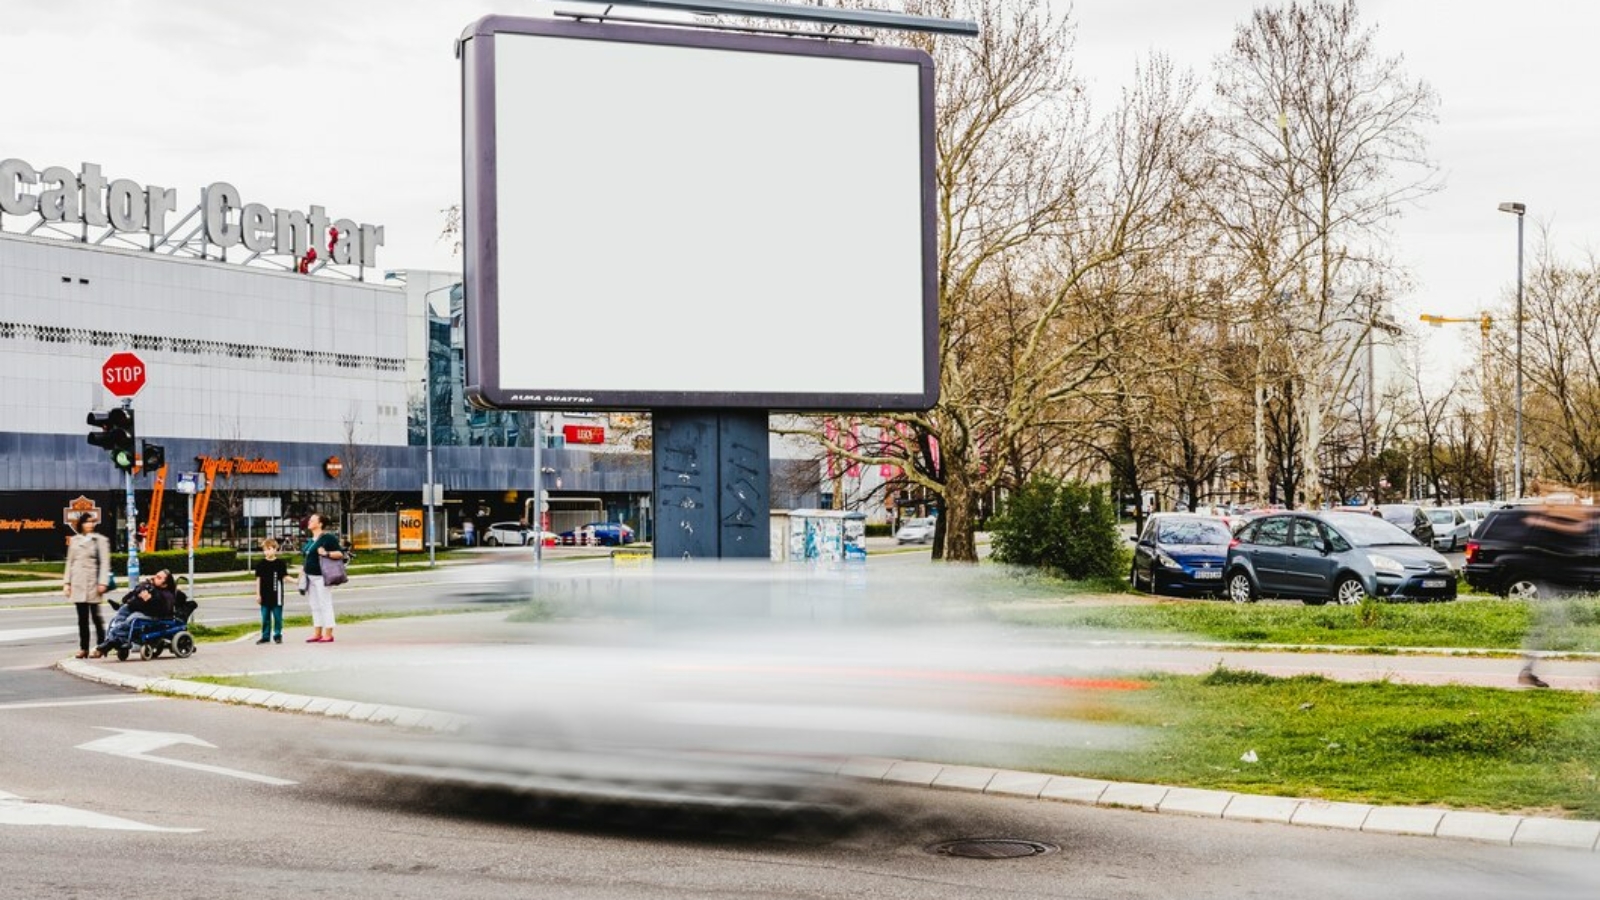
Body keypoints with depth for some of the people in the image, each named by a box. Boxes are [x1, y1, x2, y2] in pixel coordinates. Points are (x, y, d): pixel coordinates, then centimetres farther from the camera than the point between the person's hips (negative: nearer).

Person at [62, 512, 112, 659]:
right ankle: (83, 648, 7)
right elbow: (70, 562, 16)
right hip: (77, 583, 3)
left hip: (93, 583, -3)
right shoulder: (74, 540, 14)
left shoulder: (100, 540, 2)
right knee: (82, 617, 4)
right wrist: (67, 582, 9)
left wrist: (103, 582, -12)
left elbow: (105, 562, -3)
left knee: (96, 616, -2)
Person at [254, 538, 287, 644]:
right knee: (265, 617, 8)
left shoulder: (280, 563, -3)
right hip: (265, 595, 2)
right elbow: (258, 579, 5)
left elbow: (285, 576, 0)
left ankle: (277, 635, 13)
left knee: (277, 617, 3)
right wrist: (258, 594, 2)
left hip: (276, 595, -2)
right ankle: (265, 636, 15)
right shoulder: (260, 564, 2)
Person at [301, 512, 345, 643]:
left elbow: (340, 554, -12)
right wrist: (303, 568, 15)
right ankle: (317, 633, 17)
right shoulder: (310, 541, 16)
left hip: (321, 576, -9)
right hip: (310, 577, 9)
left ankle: (328, 634, -2)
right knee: (315, 606, 11)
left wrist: (326, 553, -24)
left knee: (325, 605, -5)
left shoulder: (328, 537, -8)